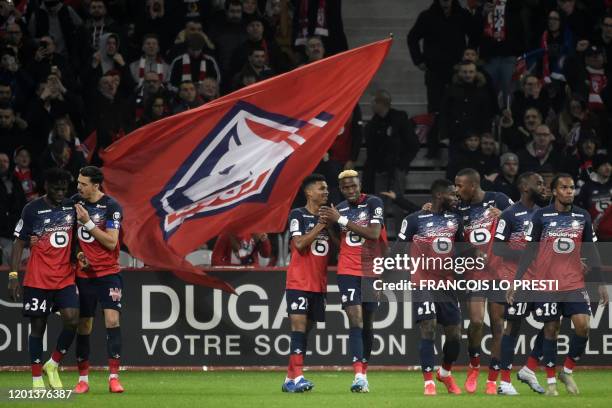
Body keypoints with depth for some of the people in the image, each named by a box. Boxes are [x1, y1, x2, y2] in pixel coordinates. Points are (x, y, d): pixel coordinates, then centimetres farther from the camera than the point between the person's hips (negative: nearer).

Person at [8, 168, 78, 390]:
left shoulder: (72, 206, 8)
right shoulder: (32, 209, -3)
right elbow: (19, 243, -3)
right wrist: (13, 276, -10)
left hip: (66, 278, 3)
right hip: (38, 279, -3)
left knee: (72, 320, -13)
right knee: (38, 326, 1)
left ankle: (53, 365, 8)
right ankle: (36, 380, 8)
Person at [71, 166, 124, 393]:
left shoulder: (111, 207, -10)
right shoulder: (76, 202, 4)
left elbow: (111, 242, -17)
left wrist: (88, 222, -20)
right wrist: (78, 253, -1)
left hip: (108, 272, -4)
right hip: (84, 273, 4)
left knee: (112, 319, -15)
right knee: (84, 325, 4)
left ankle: (114, 377, -12)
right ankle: (83, 379, 11)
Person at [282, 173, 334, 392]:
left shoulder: (326, 218, 14)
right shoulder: (298, 215, -5)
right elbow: (299, 243, -16)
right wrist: (320, 226, -16)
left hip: (319, 283, 7)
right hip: (298, 282, -7)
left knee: (306, 329, 7)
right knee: (299, 325, -14)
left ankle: (290, 379, 11)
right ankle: (297, 377, -20)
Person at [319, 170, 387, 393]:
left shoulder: (374, 203, -5)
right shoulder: (339, 209, 9)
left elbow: (373, 233, -19)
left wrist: (341, 220, -18)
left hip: (371, 270, -1)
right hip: (348, 271, 1)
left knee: (367, 322, 9)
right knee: (355, 320, -13)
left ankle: (364, 370, 24)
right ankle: (359, 376, -22)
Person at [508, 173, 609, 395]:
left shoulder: (583, 216, 5)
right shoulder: (541, 216, -3)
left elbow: (591, 252, 10)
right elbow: (529, 252, -1)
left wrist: (600, 283, 7)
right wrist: (516, 282, -4)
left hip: (575, 283, 2)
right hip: (547, 284, -2)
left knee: (583, 326, -11)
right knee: (551, 330, 2)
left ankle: (568, 371, 9)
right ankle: (551, 381, 13)